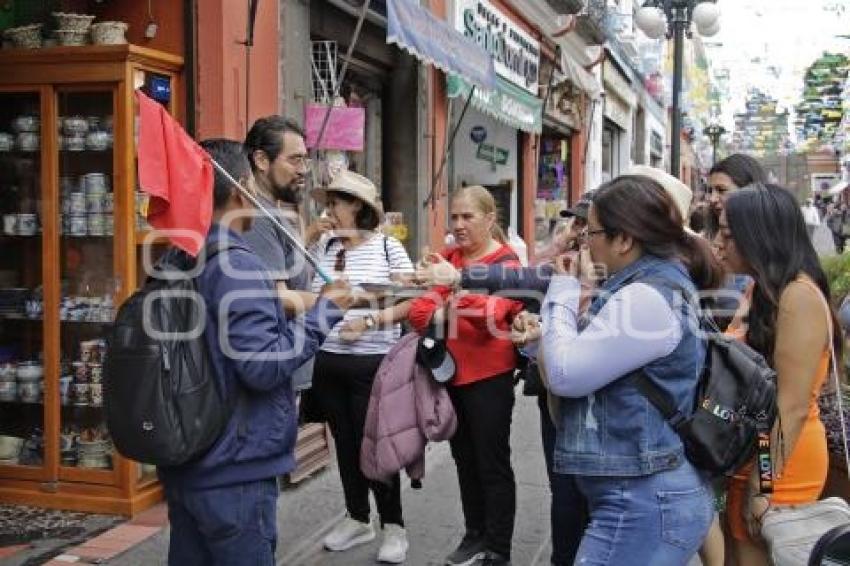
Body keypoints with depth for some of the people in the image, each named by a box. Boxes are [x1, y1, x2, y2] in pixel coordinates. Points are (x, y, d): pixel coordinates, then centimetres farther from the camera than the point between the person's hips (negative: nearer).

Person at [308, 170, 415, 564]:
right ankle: (358, 519, 30)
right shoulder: (324, 246, 7)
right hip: (327, 361, 5)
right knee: (345, 441, 14)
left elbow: (411, 302, -7)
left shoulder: (387, 247, -6)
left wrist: (370, 321, -17)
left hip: (373, 363, -5)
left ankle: (393, 526, 18)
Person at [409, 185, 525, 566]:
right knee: (464, 457, 16)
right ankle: (474, 536, 30)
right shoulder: (448, 259, 8)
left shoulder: (506, 264, -10)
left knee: (492, 462, 2)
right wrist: (438, 314, -20)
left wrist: (457, 288, -43)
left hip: (489, 376, -6)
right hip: (451, 373, 6)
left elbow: (490, 314, -26)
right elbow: (419, 309, 2)